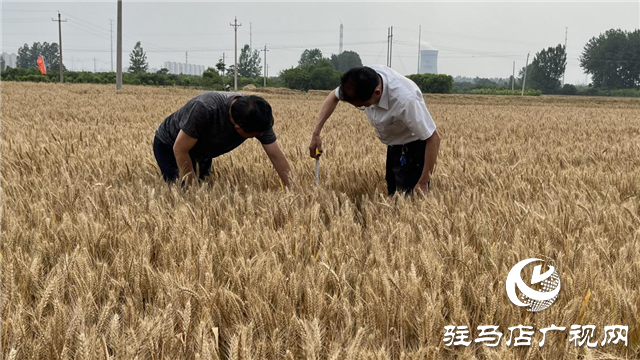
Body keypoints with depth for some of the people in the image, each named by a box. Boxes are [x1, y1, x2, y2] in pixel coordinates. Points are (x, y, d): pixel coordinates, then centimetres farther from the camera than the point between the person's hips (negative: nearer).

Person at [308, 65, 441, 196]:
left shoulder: (405, 100, -41)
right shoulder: (366, 78, -22)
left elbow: (434, 138, -31)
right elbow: (334, 96, -2)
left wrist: (424, 182, -27)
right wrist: (316, 133, -8)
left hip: (414, 147, -7)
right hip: (394, 146, 7)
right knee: (392, 195, 17)